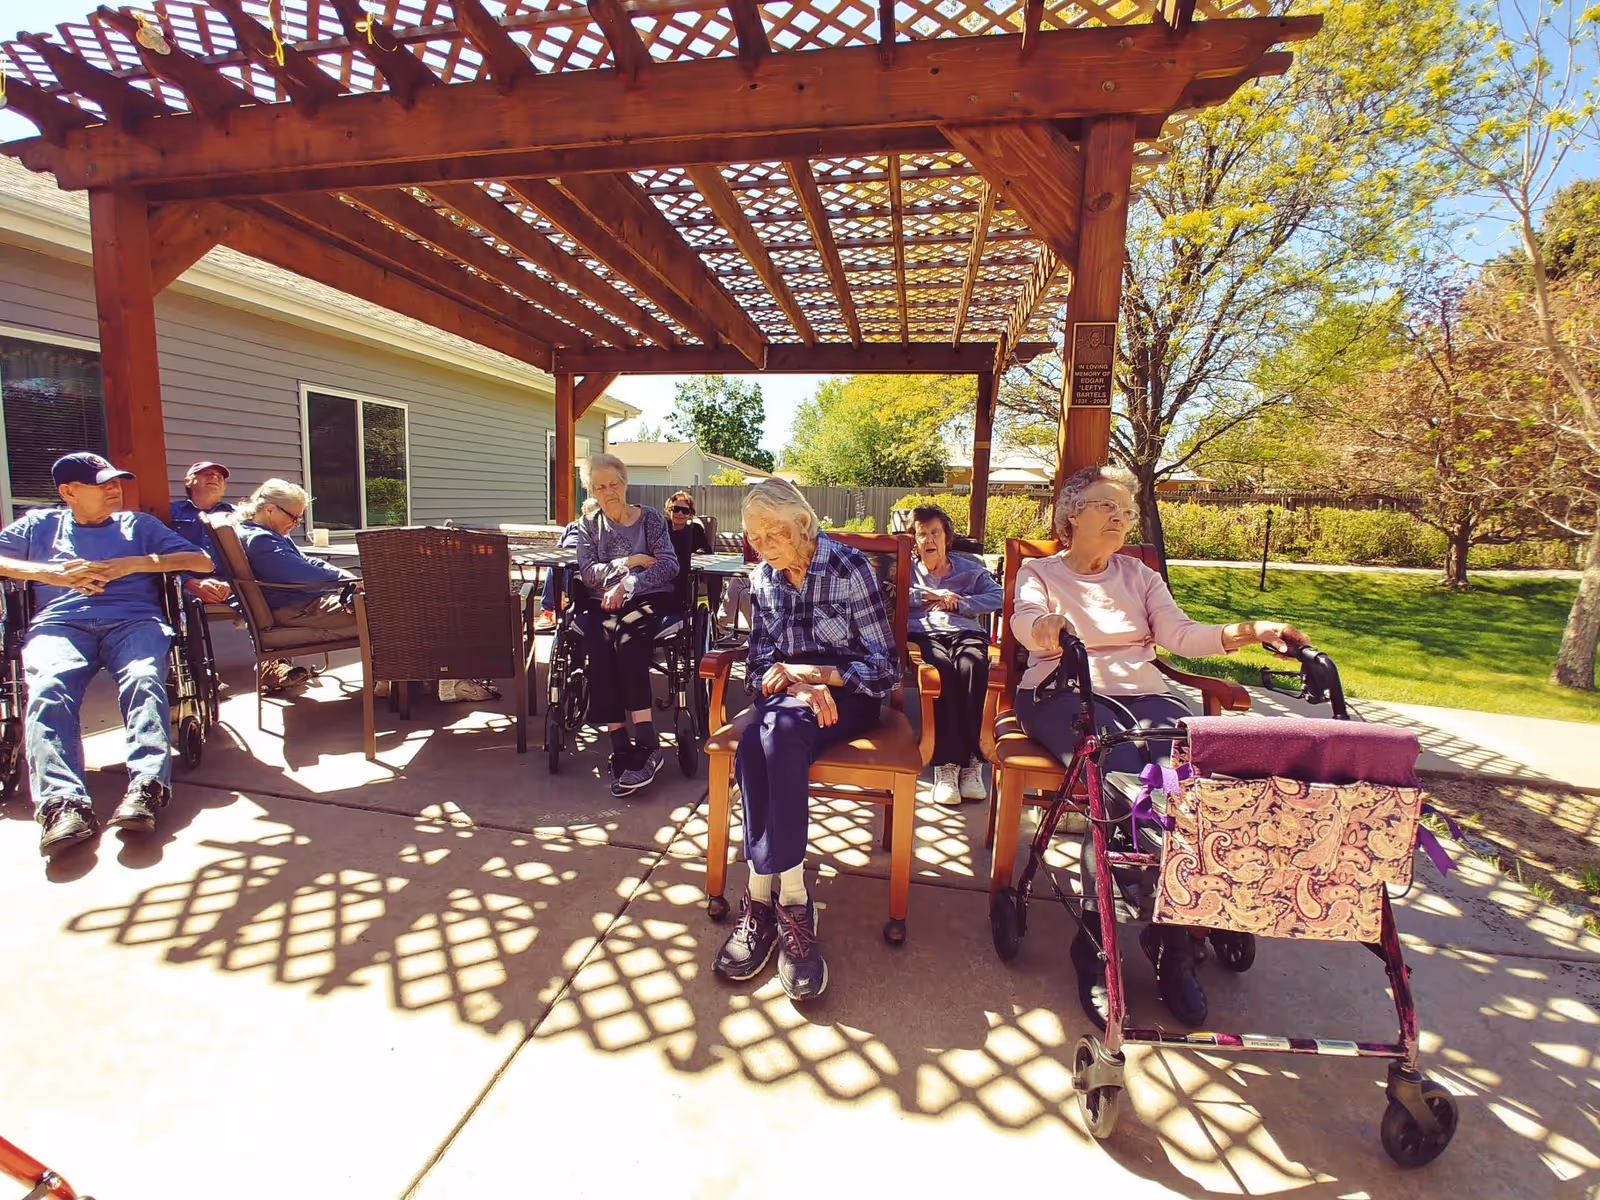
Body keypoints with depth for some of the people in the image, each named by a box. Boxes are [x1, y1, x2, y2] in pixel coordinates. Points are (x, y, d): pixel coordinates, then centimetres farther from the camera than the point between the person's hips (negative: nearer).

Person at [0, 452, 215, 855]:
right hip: (60, 622, 1)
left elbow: (202, 561, 14)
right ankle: (63, 804, -47)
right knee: (48, 689, -33)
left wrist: (133, 564, 2)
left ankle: (145, 788, -50)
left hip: (133, 620, 0)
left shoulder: (139, 524, 27)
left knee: (144, 681, -34)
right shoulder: (40, 525, 28)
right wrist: (49, 572, -1)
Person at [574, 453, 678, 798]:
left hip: (649, 601, -2)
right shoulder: (589, 526, 17)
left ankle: (633, 747, -35)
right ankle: (638, 747, -33)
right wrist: (630, 561, -7)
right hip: (603, 606, 2)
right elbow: (587, 574, 3)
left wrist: (627, 585, -16)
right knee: (600, 637, -32)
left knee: (624, 634, -34)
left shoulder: (651, 518, 10)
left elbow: (669, 565, -4)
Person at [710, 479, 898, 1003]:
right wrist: (798, 685, -16)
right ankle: (790, 903, -28)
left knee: (773, 735, -35)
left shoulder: (850, 567, -8)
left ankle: (762, 899, -30)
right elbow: (759, 666, 6)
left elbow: (886, 666, -8)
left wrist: (816, 673, -19)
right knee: (760, 742, -32)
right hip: (787, 691, 4)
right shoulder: (762, 578, 7)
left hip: (847, 693, -4)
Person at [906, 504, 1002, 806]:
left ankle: (970, 761, -32)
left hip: (966, 633, 1)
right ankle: (946, 764, -35)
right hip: (924, 636, -1)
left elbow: (998, 597, 9)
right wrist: (926, 595, 1)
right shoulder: (908, 571, 26)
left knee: (972, 666, -36)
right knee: (941, 668, -37)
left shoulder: (970, 569, 27)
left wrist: (957, 603, 0)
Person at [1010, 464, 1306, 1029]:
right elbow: (1024, 619, -11)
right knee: (1122, 775, -33)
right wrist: (1045, 624, -35)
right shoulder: (1039, 571, 13)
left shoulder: (1139, 575, 24)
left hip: (1142, 693, 4)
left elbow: (1180, 634, 9)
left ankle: (1173, 944, -15)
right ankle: (1096, 946, -21)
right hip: (1062, 693, -3)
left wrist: (1248, 632, -9)